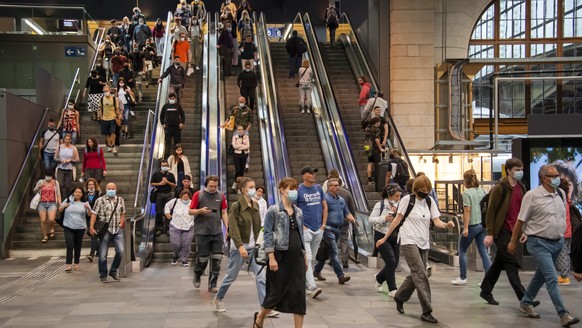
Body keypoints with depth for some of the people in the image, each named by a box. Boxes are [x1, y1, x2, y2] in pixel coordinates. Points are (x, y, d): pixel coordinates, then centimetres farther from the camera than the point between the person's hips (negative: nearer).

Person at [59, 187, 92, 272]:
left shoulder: (84, 203, 4)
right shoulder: (68, 200, 6)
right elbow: (60, 210, 14)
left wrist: (88, 208, -18)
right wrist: (64, 206, -7)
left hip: (80, 228, 1)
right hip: (68, 227, -1)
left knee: (78, 246, 8)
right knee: (70, 245, -11)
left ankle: (76, 264, 18)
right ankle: (68, 264, -11)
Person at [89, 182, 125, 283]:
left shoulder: (120, 200, 11)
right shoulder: (100, 200, -1)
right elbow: (94, 214, -4)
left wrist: (121, 223, 4)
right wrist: (91, 227, -13)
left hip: (118, 230, 3)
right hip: (105, 230, -3)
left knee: (120, 251, -9)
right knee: (103, 254, 1)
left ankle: (113, 271, 12)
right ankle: (103, 275, 16)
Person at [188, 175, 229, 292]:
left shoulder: (221, 196, 7)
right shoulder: (198, 195, -2)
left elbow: (224, 213, 11)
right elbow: (190, 211, 1)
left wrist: (227, 226, -1)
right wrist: (200, 211, -18)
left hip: (217, 232, 3)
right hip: (202, 232, -3)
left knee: (217, 259, -1)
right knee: (203, 258, 3)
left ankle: (212, 285, 9)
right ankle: (197, 276, 32)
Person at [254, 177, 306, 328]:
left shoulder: (298, 212, 11)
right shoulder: (273, 210, -6)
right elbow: (268, 235, -9)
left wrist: (305, 257, 14)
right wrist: (271, 258, -16)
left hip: (297, 256, 5)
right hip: (281, 255, -5)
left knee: (299, 293, 1)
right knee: (277, 291, 4)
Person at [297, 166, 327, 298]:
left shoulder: (319, 188, 9)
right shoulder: (298, 190, -7)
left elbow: (325, 206, 14)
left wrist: (324, 224, 6)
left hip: (318, 229, 6)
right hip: (305, 229, -6)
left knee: (311, 259, 13)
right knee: (307, 258, -13)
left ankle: (304, 284, 26)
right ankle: (312, 287, -19)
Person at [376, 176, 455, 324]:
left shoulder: (430, 201, 6)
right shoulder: (407, 199, -6)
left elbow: (437, 222, 0)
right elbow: (397, 219, -1)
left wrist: (446, 225, -22)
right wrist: (385, 238, 2)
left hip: (423, 243, 6)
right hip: (408, 241, -5)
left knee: (415, 275, 11)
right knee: (420, 274, -15)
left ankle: (399, 297, 36)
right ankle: (426, 311, -14)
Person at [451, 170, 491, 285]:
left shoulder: (467, 193, -11)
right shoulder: (482, 191, 7)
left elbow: (467, 211, -16)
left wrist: (465, 228, -15)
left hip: (472, 225, -6)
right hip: (483, 224, 6)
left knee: (462, 250, 10)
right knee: (483, 252, 7)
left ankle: (462, 278, 14)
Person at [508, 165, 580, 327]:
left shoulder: (561, 194, 5)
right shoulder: (532, 196, -13)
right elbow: (520, 220, -8)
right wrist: (513, 242, -3)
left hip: (558, 242, 7)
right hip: (539, 243, -7)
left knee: (540, 275, 17)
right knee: (552, 278, -12)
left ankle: (525, 303, 33)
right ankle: (563, 314, -11)